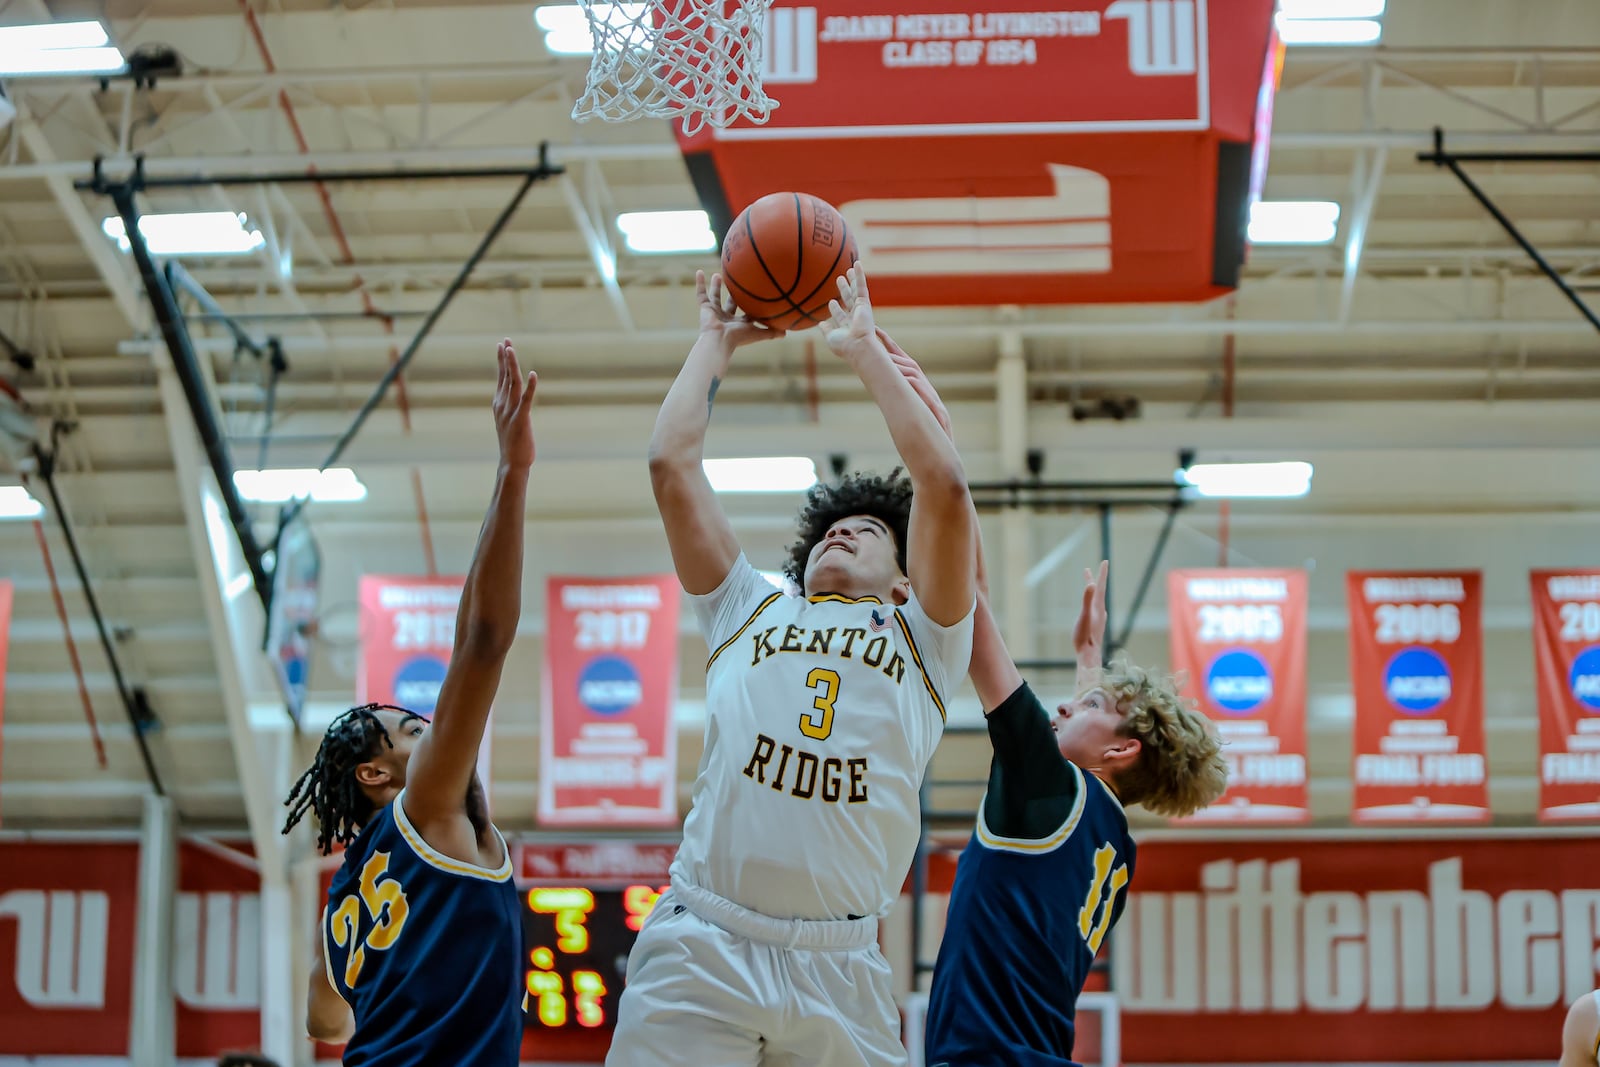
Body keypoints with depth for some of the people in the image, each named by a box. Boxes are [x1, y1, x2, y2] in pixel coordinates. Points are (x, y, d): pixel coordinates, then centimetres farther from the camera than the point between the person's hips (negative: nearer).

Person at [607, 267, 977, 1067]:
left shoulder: (920, 641, 19)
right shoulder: (748, 612, 23)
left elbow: (942, 486, 7)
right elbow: (671, 464, 18)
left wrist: (865, 350, 14)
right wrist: (716, 342, 28)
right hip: (702, 948, 0)